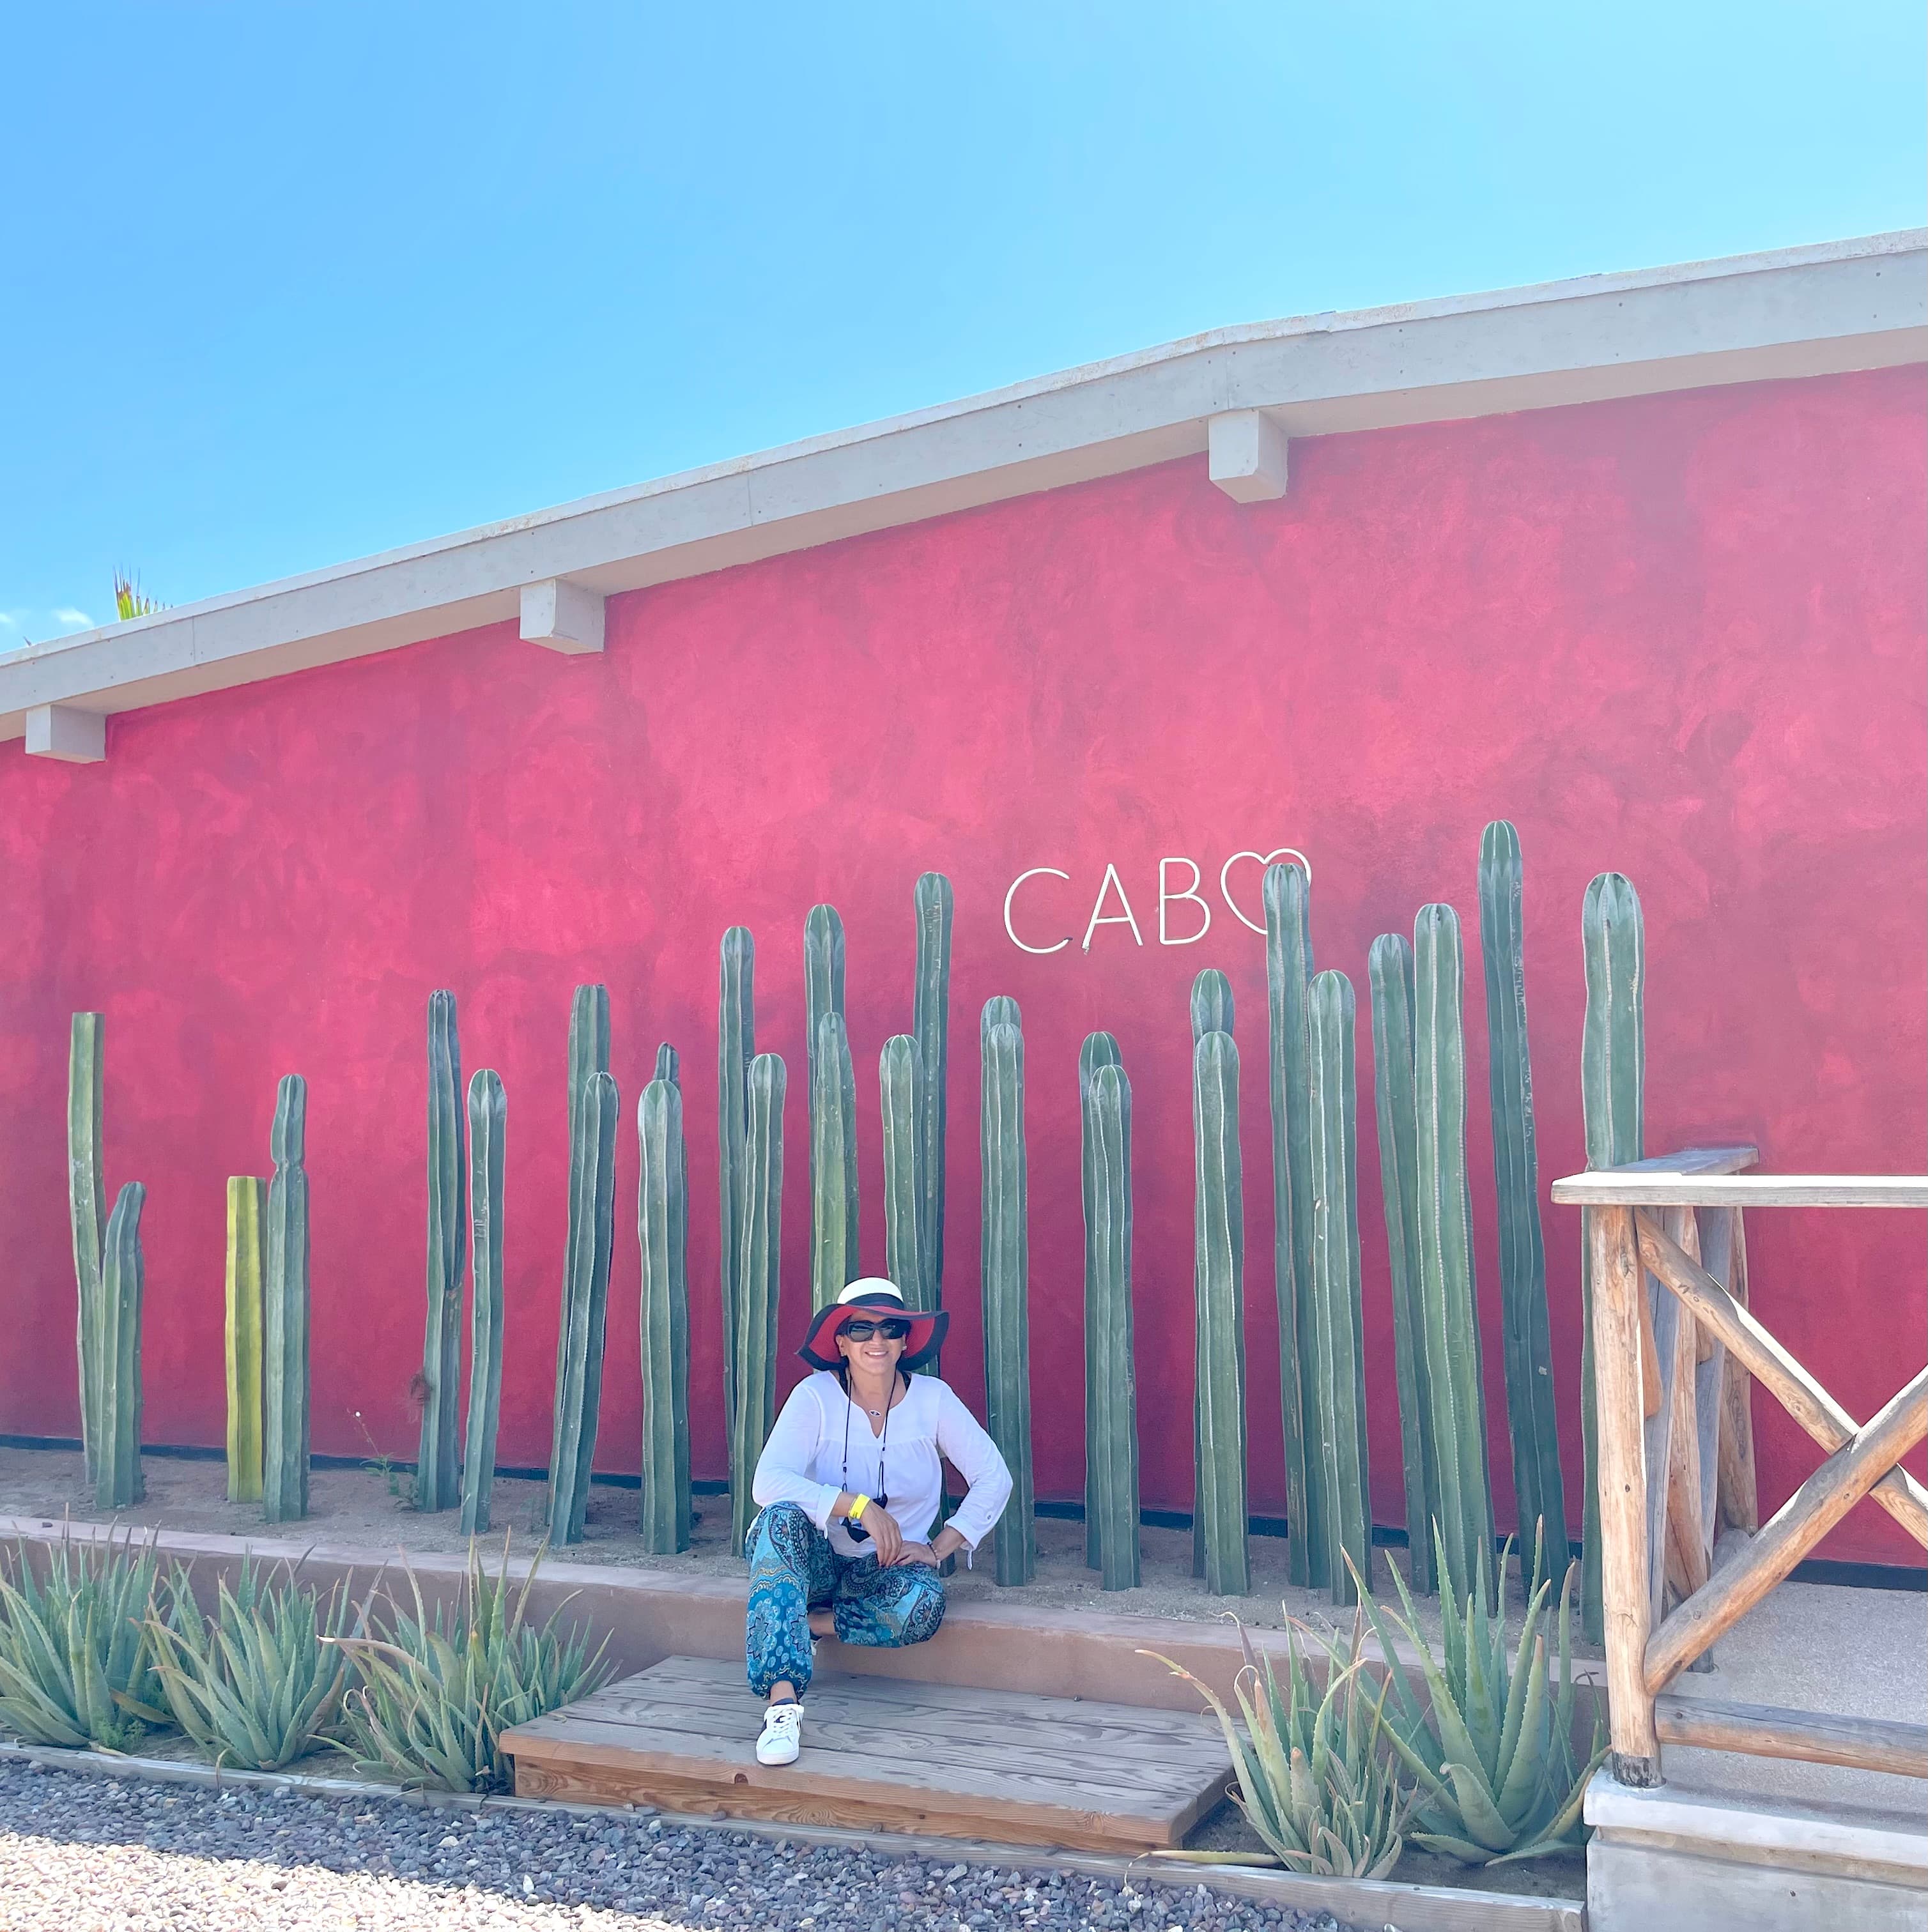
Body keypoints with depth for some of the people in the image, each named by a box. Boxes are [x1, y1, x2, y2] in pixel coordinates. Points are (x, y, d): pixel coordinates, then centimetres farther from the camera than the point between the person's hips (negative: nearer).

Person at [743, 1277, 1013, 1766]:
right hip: (816, 1559, -1)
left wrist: (940, 1547, -11)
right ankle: (783, 1700, -42)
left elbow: (994, 1478, -3)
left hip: (888, 1566, 1)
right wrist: (857, 1505, -35)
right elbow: (767, 1483, -26)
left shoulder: (931, 1398, -7)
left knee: (923, 1604, -34)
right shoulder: (816, 1396, -13)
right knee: (782, 1518, -36)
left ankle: (804, 1623, -12)